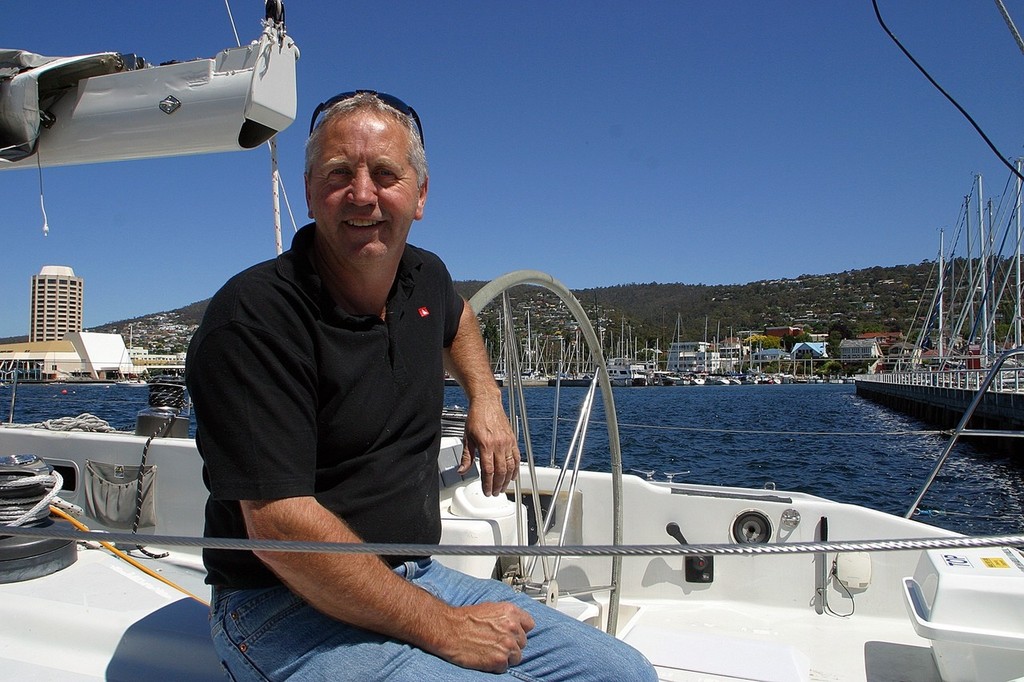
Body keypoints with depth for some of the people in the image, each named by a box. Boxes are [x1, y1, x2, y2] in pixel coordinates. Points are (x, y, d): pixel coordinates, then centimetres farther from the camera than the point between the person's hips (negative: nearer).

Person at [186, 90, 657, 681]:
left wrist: (486, 398, 14)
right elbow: (278, 528, -25)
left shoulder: (424, 276, 3)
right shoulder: (254, 315, -20)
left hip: (418, 577, 7)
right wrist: (444, 630, -21)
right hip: (287, 610, -6)